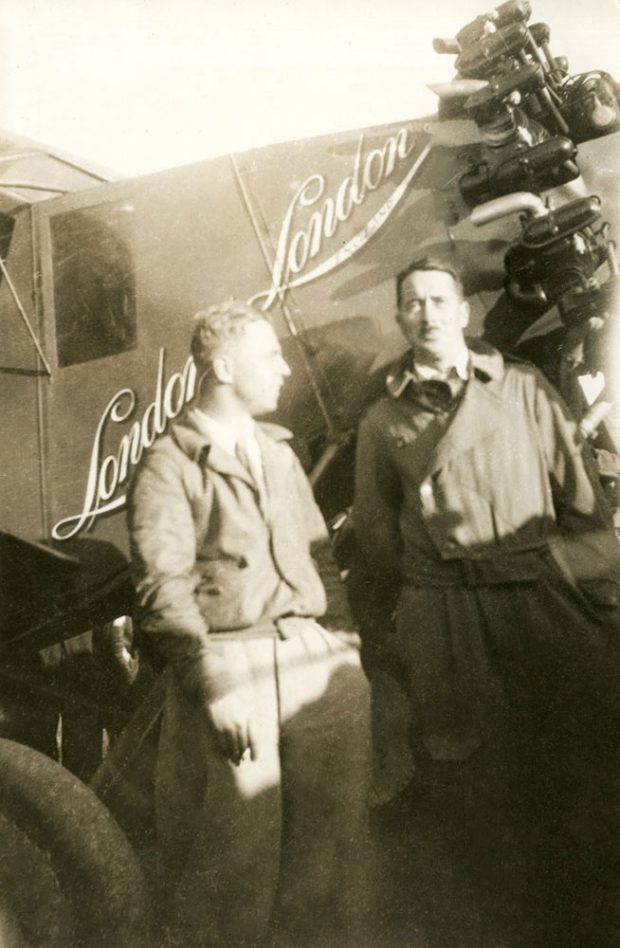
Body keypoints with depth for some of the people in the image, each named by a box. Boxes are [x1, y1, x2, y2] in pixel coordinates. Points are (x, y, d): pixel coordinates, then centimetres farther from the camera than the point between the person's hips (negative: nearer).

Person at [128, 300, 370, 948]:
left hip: (315, 658, 6)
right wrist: (214, 685, -18)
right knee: (241, 850, 3)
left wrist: (345, 640, 11)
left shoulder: (278, 452, 18)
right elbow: (163, 591, -12)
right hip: (231, 664, -6)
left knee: (330, 837, 12)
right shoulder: (169, 465, -4)